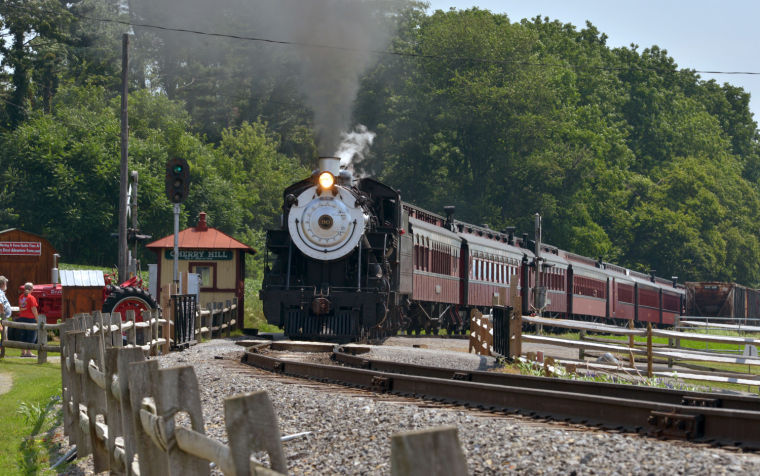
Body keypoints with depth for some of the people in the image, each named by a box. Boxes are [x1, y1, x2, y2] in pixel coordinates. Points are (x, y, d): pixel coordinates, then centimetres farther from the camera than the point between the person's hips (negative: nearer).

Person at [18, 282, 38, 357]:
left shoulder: (21, 297, 8)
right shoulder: (31, 298, -11)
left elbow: (20, 309, 15)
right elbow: (34, 310, -13)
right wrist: (37, 319, -7)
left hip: (22, 318, 6)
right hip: (30, 318, -6)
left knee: (23, 335, 12)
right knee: (31, 335, 0)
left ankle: (23, 352, 13)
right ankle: (28, 352, -2)